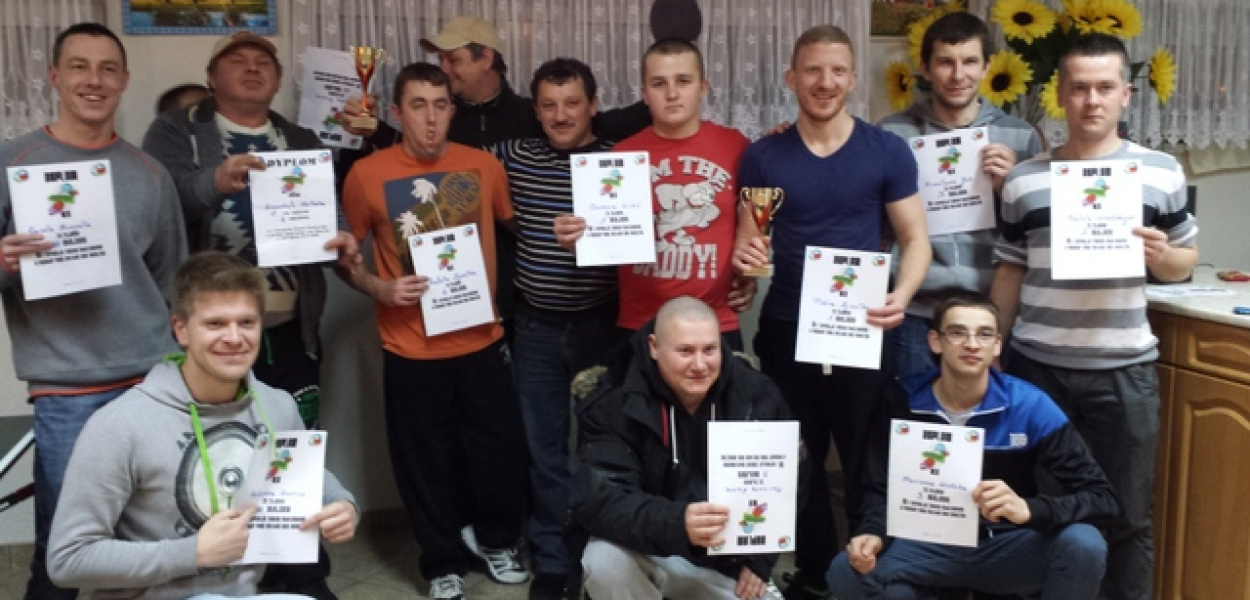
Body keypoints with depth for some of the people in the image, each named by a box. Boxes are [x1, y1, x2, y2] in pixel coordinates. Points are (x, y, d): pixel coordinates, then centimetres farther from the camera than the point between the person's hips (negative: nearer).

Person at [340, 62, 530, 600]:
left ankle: (494, 538, 36)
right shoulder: (367, 174, -7)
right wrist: (379, 288, -15)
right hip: (411, 349, -2)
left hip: (482, 340, 2)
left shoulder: (483, 166, -1)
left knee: (503, 453, 8)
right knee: (427, 464, 9)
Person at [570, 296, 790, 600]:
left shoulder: (755, 396, -6)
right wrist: (676, 524, -45)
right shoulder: (616, 403, -17)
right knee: (603, 562, -33)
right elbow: (596, 498, -29)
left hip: (727, 562, 3)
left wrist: (760, 558, -6)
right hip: (647, 555, -3)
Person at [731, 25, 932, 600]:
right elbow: (747, 242, 7)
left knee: (868, 462, 6)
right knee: (799, 462, 12)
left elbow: (915, 239, -2)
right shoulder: (762, 157, 3)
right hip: (786, 332, 2)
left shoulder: (887, 152, -2)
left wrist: (902, 295, -20)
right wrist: (745, 255, -17)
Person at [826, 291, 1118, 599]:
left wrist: (1028, 508, -35)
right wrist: (873, 534, -23)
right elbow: (879, 487, 0)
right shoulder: (901, 399, -8)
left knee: (1084, 545, -31)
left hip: (1009, 545, -1)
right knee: (846, 573, -24)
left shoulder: (1030, 405, -13)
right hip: (931, 544, 1)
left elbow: (1102, 497, -15)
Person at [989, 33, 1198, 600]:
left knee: (1127, 516, 7)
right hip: (1035, 368, 1)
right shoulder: (1022, 180, 3)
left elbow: (1185, 261, 8)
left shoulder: (1161, 172, 1)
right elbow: (1010, 273, 8)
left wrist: (1158, 253, -15)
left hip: (1123, 371, -1)